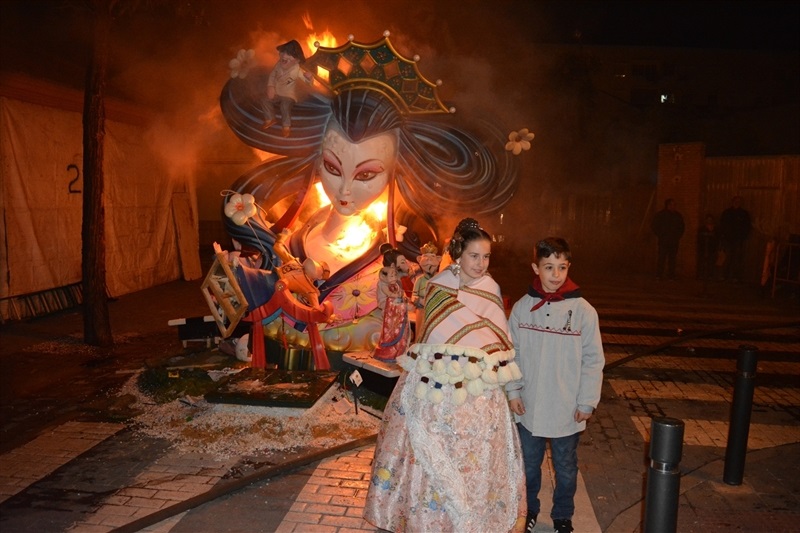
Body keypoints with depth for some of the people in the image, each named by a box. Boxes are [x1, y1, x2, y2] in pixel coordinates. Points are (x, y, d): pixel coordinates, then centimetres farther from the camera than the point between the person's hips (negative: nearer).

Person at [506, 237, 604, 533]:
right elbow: (511, 353, 1)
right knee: (528, 464, 19)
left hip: (567, 410, -1)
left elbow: (593, 361, -7)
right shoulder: (522, 307, -6)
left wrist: (587, 402, -7)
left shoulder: (583, 311, -12)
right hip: (529, 407, 2)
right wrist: (513, 390, -2)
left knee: (565, 469, 17)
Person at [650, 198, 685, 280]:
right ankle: (659, 275, -6)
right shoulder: (660, 214, 1)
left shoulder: (678, 216, 13)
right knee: (662, 258, -8)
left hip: (674, 242, 4)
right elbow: (653, 225, 3)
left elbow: (682, 227, 26)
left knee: (672, 259, 1)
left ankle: (671, 276, 5)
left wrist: (678, 236, 14)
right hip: (664, 242, -4)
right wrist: (660, 235, -2)